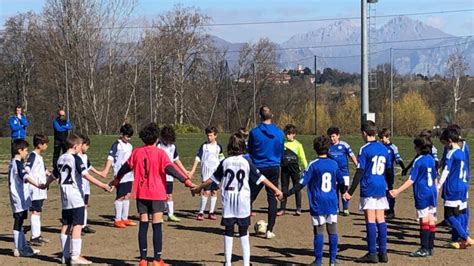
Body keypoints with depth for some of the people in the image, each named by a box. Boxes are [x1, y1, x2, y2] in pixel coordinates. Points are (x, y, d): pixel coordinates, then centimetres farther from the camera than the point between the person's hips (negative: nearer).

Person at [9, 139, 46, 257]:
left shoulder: (13, 162, 14)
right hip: (19, 198, -10)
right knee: (18, 223, -4)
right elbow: (25, 176, -33)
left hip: (18, 198, 10)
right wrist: (38, 185, -46)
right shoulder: (18, 163, -16)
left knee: (19, 222, 14)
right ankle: (19, 249, 0)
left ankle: (24, 246, 22)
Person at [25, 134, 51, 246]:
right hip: (35, 190, -9)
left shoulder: (40, 157, 17)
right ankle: (34, 237, -5)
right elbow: (27, 168, -26)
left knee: (38, 212, 14)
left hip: (41, 190, 9)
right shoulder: (33, 155, -12)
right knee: (35, 212, -8)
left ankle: (38, 235, 21)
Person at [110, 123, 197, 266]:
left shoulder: (136, 152, 3)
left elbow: (126, 167, 15)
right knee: (157, 226, -1)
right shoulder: (160, 153, -9)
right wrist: (186, 180, -22)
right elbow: (170, 169, -19)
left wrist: (117, 179, 32)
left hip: (141, 194, 4)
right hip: (157, 194, -4)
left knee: (143, 225, 8)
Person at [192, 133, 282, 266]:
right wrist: (276, 189, 4)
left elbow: (213, 179, 10)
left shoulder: (225, 162, 1)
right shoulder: (247, 162, -3)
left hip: (228, 203, 1)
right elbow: (260, 178, -2)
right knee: (244, 233, 6)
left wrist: (199, 187, 24)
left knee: (228, 232, 8)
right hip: (243, 203, -1)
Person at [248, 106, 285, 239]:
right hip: (274, 168, 2)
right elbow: (281, 152, 10)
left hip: (258, 168, -2)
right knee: (272, 199, 6)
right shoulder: (280, 133, -2)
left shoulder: (254, 132, -9)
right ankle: (270, 230, 3)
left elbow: (249, 151, 3)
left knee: (250, 197, 8)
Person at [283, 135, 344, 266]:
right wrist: (344, 192, 36)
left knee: (319, 232, 0)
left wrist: (286, 194, -7)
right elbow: (341, 181, 15)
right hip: (332, 203, 3)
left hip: (318, 204, -3)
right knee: (332, 231, 7)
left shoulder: (313, 165, -8)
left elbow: (301, 184, -11)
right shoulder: (334, 164, 4)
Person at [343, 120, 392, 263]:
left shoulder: (364, 149, -8)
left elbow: (359, 172, -12)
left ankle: (372, 254, -3)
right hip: (381, 189, 6)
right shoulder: (384, 149, 10)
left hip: (368, 189, -6)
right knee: (380, 220, 8)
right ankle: (383, 253, 9)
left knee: (370, 220, -4)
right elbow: (389, 171, 15)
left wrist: (350, 192, -10)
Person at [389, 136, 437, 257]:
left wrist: (398, 191, -17)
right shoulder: (431, 159, 10)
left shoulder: (418, 161, -11)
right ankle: (430, 248, 11)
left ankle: (424, 249, -6)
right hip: (432, 194, 7)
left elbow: (411, 180, -15)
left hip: (422, 195, -7)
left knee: (424, 221, -6)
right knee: (431, 221, 7)